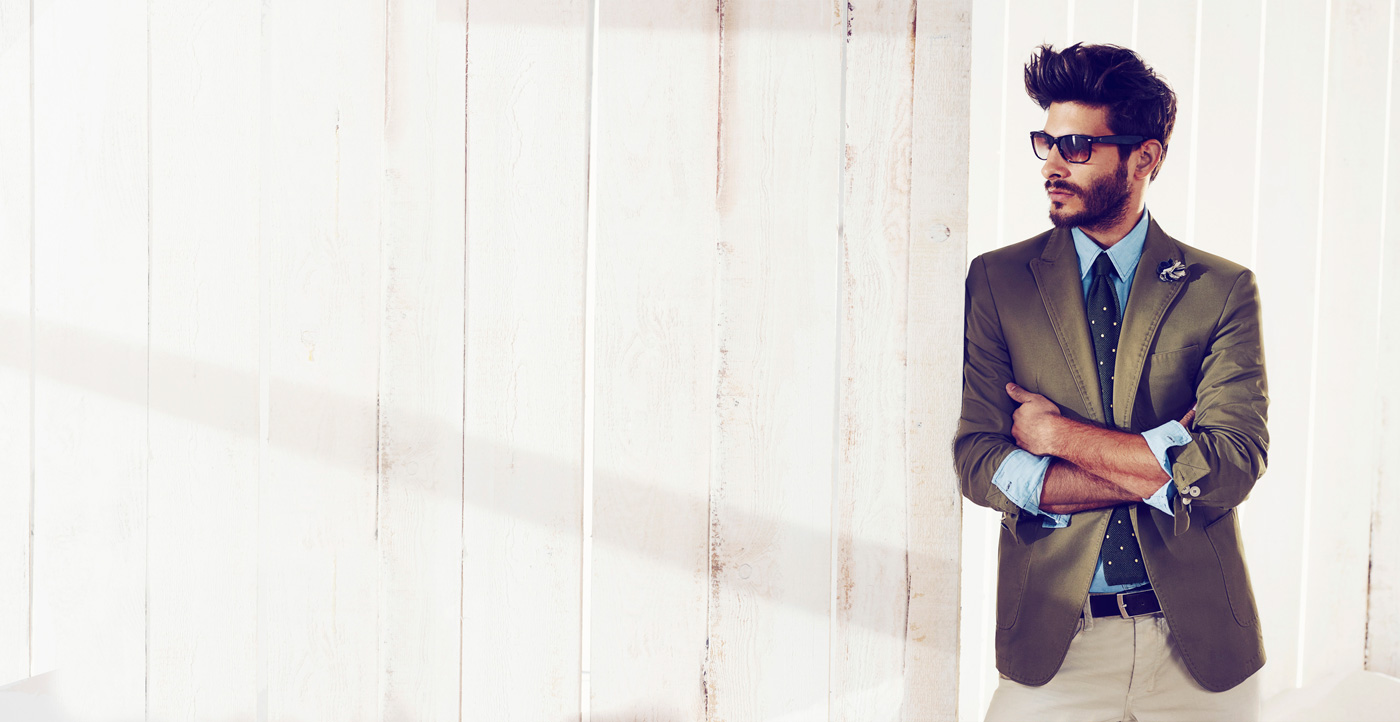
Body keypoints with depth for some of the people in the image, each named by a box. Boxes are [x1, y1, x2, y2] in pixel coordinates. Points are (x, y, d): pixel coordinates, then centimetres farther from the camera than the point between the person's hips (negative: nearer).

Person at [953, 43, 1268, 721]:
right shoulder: (995, 279, 2)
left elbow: (1232, 465, -12)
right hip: (1052, 643, 0)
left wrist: (1060, 434, -12)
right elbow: (979, 464, -7)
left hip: (1199, 643, 0)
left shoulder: (1223, 290, 0)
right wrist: (1166, 468, -13)